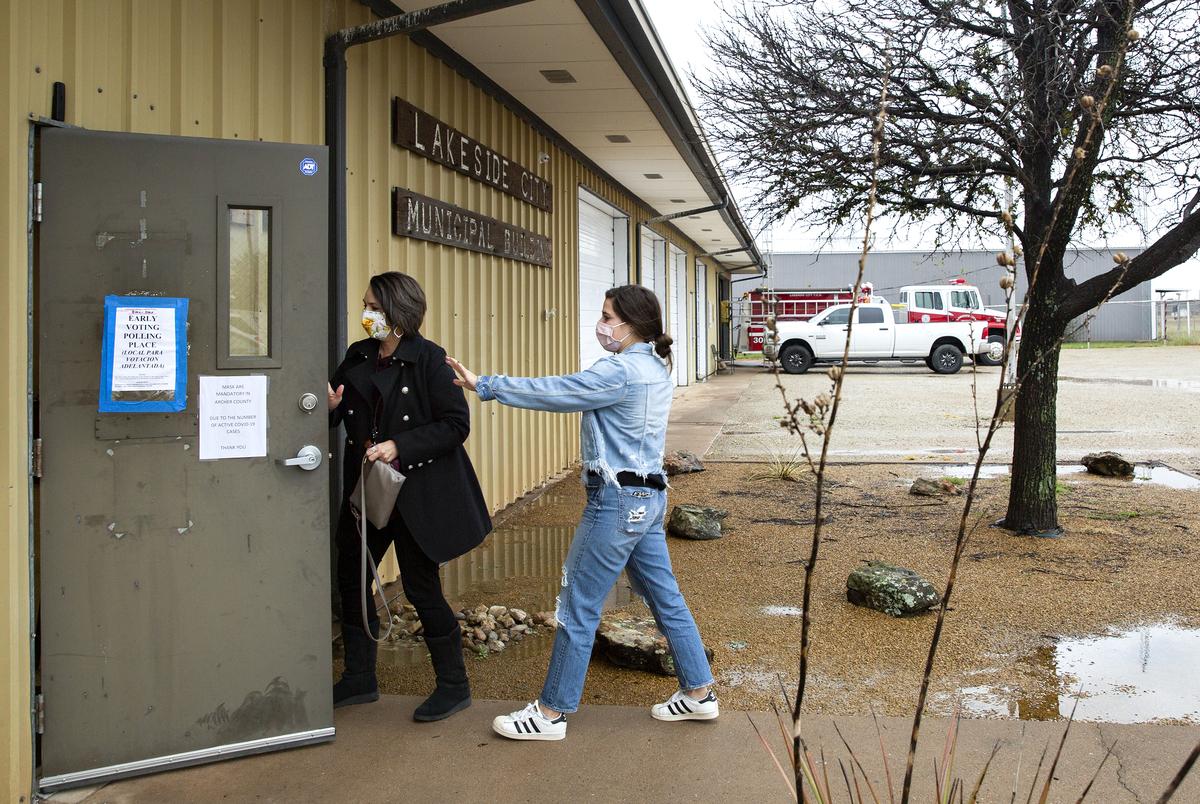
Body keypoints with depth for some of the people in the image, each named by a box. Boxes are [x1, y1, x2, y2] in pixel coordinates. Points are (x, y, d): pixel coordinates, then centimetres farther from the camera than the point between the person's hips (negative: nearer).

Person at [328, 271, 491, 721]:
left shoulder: (428, 360, -13)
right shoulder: (357, 358, 6)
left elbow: (457, 424, -15)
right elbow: (338, 417, 12)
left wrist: (400, 446, -22)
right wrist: (331, 408, -11)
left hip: (419, 490, -7)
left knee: (421, 587, 0)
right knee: (350, 578, 11)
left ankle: (453, 685, 17)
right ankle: (359, 679, 29)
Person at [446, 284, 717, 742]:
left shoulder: (619, 372, -18)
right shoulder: (657, 370, 11)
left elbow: (554, 393, -17)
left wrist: (484, 385, -13)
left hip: (617, 499, -10)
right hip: (648, 497, 10)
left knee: (578, 606, 0)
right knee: (665, 598, 16)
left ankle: (552, 712, 9)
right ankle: (699, 693, 25)